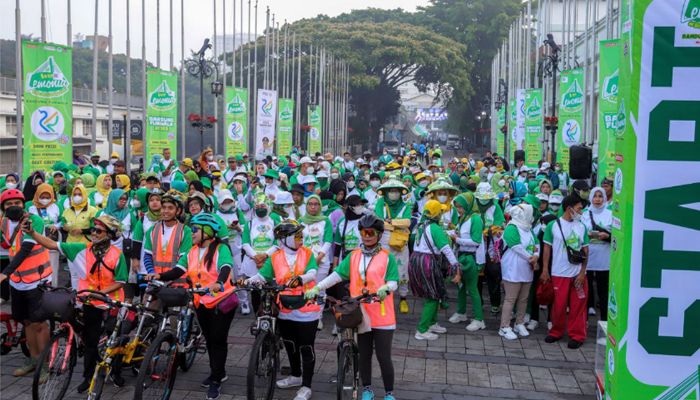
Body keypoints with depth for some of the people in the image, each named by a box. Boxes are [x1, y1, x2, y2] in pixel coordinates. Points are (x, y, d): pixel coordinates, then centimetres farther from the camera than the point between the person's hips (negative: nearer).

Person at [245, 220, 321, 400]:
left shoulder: (307, 254, -4)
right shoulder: (275, 257, 1)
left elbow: (312, 273, -19)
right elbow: (262, 276, -6)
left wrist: (299, 279, -40)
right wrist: (247, 281, -26)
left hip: (306, 310, -3)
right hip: (285, 311, 3)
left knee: (306, 348, 2)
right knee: (290, 346, 19)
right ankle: (296, 376, 41)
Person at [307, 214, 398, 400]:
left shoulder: (387, 257, -2)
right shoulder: (353, 256, 7)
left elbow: (393, 282, -6)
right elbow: (337, 275, 1)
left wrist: (385, 288, -28)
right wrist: (317, 288, -10)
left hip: (381, 315, -3)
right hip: (360, 313, 3)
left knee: (384, 357, 1)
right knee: (364, 355, 13)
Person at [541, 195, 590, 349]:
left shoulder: (582, 227, 4)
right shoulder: (553, 225, -4)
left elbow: (585, 251, 6)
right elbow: (547, 248, 0)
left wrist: (583, 272, -2)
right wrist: (545, 270, -3)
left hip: (578, 273, 2)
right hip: (559, 273, -2)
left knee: (577, 306, 4)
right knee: (559, 305, 6)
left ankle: (577, 335, 16)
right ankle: (556, 332, 23)